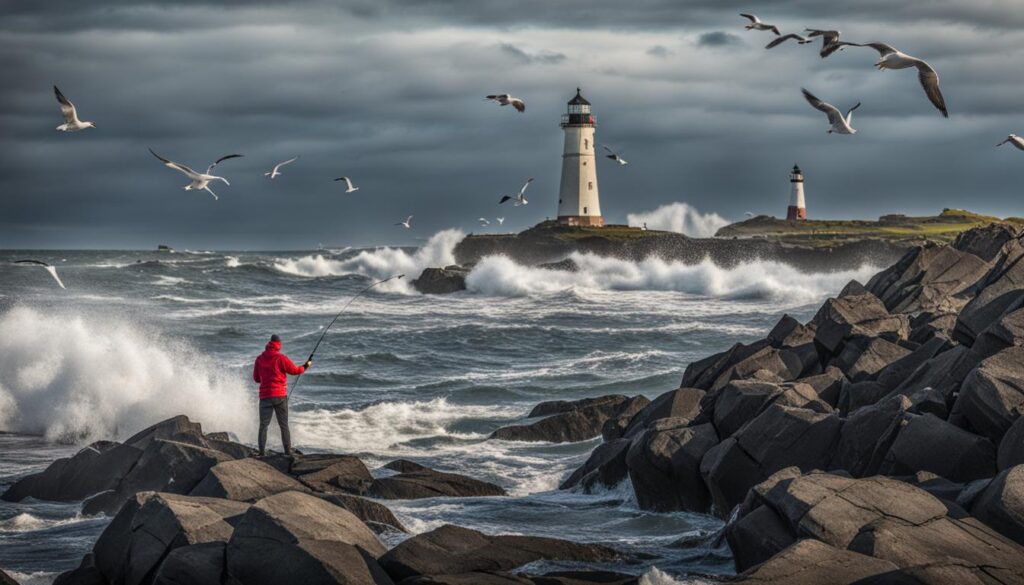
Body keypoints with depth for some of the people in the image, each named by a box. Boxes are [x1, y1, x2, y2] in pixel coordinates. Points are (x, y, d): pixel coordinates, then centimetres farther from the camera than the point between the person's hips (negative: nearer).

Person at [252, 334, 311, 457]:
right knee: (284, 425, 7)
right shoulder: (280, 358, -6)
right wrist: (306, 366, 18)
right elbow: (295, 370, 0)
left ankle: (262, 452, -10)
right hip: (280, 396, -2)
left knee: (263, 425, 1)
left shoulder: (259, 359, 5)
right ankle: (288, 452, 4)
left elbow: (256, 378, 12)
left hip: (265, 396, 2)